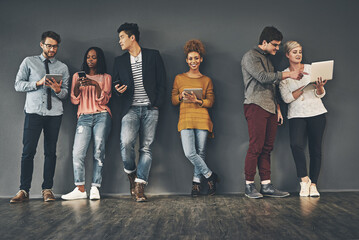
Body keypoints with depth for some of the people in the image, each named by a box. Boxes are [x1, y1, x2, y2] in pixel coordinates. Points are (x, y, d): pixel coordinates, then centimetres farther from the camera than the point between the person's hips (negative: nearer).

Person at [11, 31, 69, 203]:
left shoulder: (62, 67, 15)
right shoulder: (29, 62, 11)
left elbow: (65, 94, 12)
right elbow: (18, 85, 4)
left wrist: (58, 89, -11)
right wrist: (38, 83, -10)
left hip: (54, 113, 2)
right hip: (33, 111, -1)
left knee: (50, 151, 1)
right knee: (28, 151, -6)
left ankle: (47, 189, 7)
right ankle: (24, 190, -1)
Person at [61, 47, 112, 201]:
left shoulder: (106, 77, 14)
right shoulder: (77, 76, 19)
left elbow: (104, 100, 3)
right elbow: (74, 100, 12)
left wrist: (96, 85, -12)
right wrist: (77, 86, -7)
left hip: (102, 116, -1)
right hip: (84, 117, 1)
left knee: (99, 151, -12)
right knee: (78, 152, -13)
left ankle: (95, 188, -8)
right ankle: (80, 189, -11)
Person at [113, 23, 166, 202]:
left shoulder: (153, 56, 7)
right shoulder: (119, 61, 15)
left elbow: (161, 81, 6)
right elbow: (116, 84, 19)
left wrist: (157, 104, -3)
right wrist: (118, 90, -5)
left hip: (150, 108, -1)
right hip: (131, 108, 1)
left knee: (146, 147, -3)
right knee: (126, 142, -20)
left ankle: (139, 185, 2)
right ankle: (131, 174, 6)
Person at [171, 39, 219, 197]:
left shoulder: (206, 80, 12)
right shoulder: (179, 78, 13)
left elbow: (210, 102, 6)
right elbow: (173, 101, 12)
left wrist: (197, 100, -12)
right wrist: (181, 97, -9)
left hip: (202, 119, 0)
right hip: (185, 119, 0)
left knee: (200, 152, -2)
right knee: (189, 153, -13)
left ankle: (196, 182, 12)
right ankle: (210, 176, 3)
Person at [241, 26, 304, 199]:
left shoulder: (267, 59, 25)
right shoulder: (250, 57, -1)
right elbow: (263, 77, -16)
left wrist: (277, 108, 18)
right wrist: (288, 74, -12)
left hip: (270, 108, 8)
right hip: (256, 106, -8)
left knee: (267, 148, 4)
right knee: (256, 147, -9)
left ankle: (266, 185, 5)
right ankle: (249, 186, -2)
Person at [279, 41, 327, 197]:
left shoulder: (311, 69, 9)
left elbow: (320, 94, 6)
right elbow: (287, 98, -6)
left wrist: (319, 86, -17)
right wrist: (306, 86, -15)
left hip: (316, 113, 2)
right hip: (296, 115, -1)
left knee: (316, 149, 0)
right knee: (296, 145, -24)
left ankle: (313, 185, 9)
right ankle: (304, 179, -9)